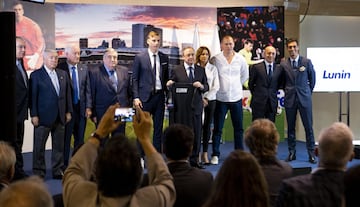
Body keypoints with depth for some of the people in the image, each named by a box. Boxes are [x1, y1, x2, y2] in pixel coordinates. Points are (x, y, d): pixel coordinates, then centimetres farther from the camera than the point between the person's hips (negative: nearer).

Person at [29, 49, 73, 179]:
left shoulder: (63, 74, 11)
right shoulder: (36, 75, -3)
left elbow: (67, 94, 12)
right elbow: (33, 96, -6)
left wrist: (68, 111, 7)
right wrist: (34, 115, -11)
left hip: (60, 117, 4)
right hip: (43, 117, -4)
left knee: (59, 146, 9)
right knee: (39, 146, 3)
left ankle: (58, 171, 19)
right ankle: (38, 172, 12)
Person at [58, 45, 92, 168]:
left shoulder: (84, 68, 7)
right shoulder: (60, 68, -6)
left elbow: (87, 89, 8)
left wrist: (88, 107, 0)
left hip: (81, 108, 4)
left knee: (80, 139, 9)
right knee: (65, 139, 2)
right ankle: (64, 165, 12)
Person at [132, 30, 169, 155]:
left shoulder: (164, 58, 9)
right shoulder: (140, 58, -2)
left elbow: (166, 77, 14)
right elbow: (134, 79, -2)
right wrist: (136, 97, -9)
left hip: (160, 96, 3)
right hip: (145, 97, -3)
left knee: (158, 127, 8)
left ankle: (158, 154, 16)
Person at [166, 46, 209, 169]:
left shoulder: (201, 70, 11)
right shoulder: (176, 70, 2)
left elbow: (206, 87, 11)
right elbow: (170, 86, 5)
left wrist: (201, 86, -10)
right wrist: (169, 84, -17)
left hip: (196, 106, 3)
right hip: (181, 107, -3)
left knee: (196, 133, 6)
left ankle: (194, 160, 16)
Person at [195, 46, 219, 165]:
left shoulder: (213, 69, 7)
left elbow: (216, 86, 5)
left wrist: (207, 98, -5)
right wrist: (200, 98, -9)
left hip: (210, 100, 2)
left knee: (207, 126, 3)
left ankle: (205, 153, 9)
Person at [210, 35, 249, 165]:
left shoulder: (240, 59, 3)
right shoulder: (215, 59, -6)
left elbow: (245, 75, 18)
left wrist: (236, 85, 12)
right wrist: (221, 86, 2)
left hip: (236, 97, 3)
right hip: (221, 98, -2)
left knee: (239, 128, 8)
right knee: (218, 128, 2)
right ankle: (215, 154, 11)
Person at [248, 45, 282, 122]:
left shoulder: (279, 69, 4)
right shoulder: (256, 67, -3)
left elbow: (279, 84, 16)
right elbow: (251, 84, 5)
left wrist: (273, 93, 10)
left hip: (272, 103, 3)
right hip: (258, 102, -2)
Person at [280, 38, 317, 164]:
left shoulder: (307, 62, -1)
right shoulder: (283, 64, 2)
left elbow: (312, 78, 11)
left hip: (304, 98, -1)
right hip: (290, 98, 1)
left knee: (308, 126, -1)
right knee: (290, 127, 6)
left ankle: (311, 153, 6)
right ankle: (292, 152, 15)